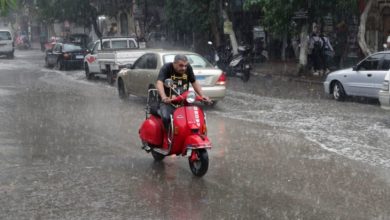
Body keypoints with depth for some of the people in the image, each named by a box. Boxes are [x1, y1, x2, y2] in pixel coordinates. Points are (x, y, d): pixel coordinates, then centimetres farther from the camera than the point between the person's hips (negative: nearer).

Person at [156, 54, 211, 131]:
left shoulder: (188, 68, 3)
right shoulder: (166, 68, -11)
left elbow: (194, 82, 12)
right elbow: (159, 83, -26)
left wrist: (202, 95, -4)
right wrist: (164, 97, -45)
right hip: (168, 101, -4)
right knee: (166, 117, -31)